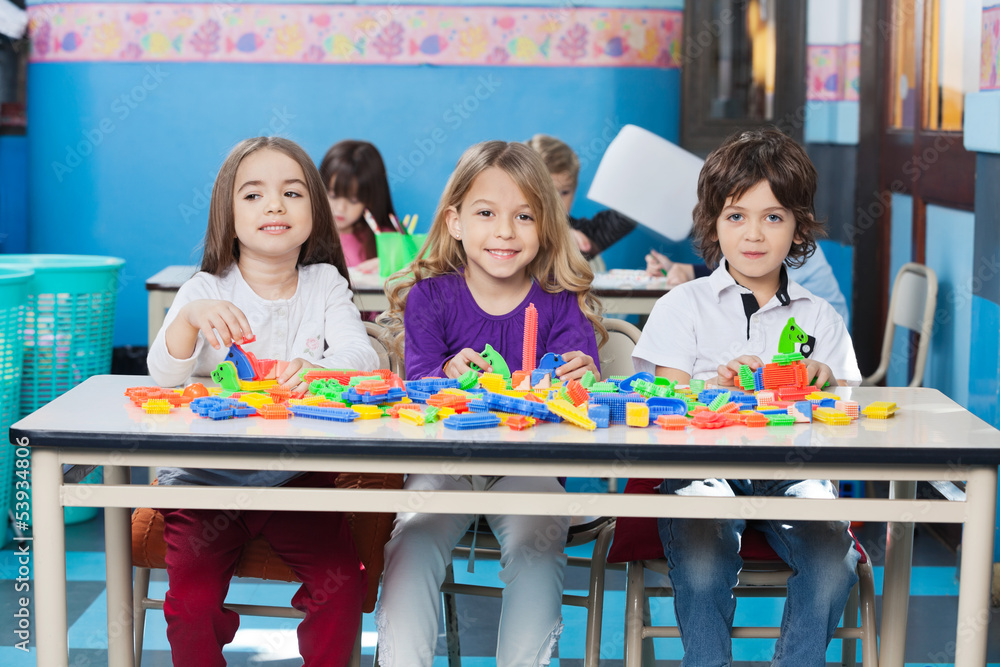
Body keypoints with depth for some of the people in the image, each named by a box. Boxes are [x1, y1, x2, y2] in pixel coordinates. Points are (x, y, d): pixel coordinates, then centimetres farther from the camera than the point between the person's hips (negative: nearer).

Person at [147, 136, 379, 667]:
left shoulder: (326, 284, 3)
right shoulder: (206, 289, -2)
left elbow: (361, 356, -13)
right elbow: (164, 373, -15)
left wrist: (317, 367, -36)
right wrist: (189, 316, -36)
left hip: (298, 474, 1)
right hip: (206, 477, -1)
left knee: (342, 584, -15)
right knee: (192, 599, -15)